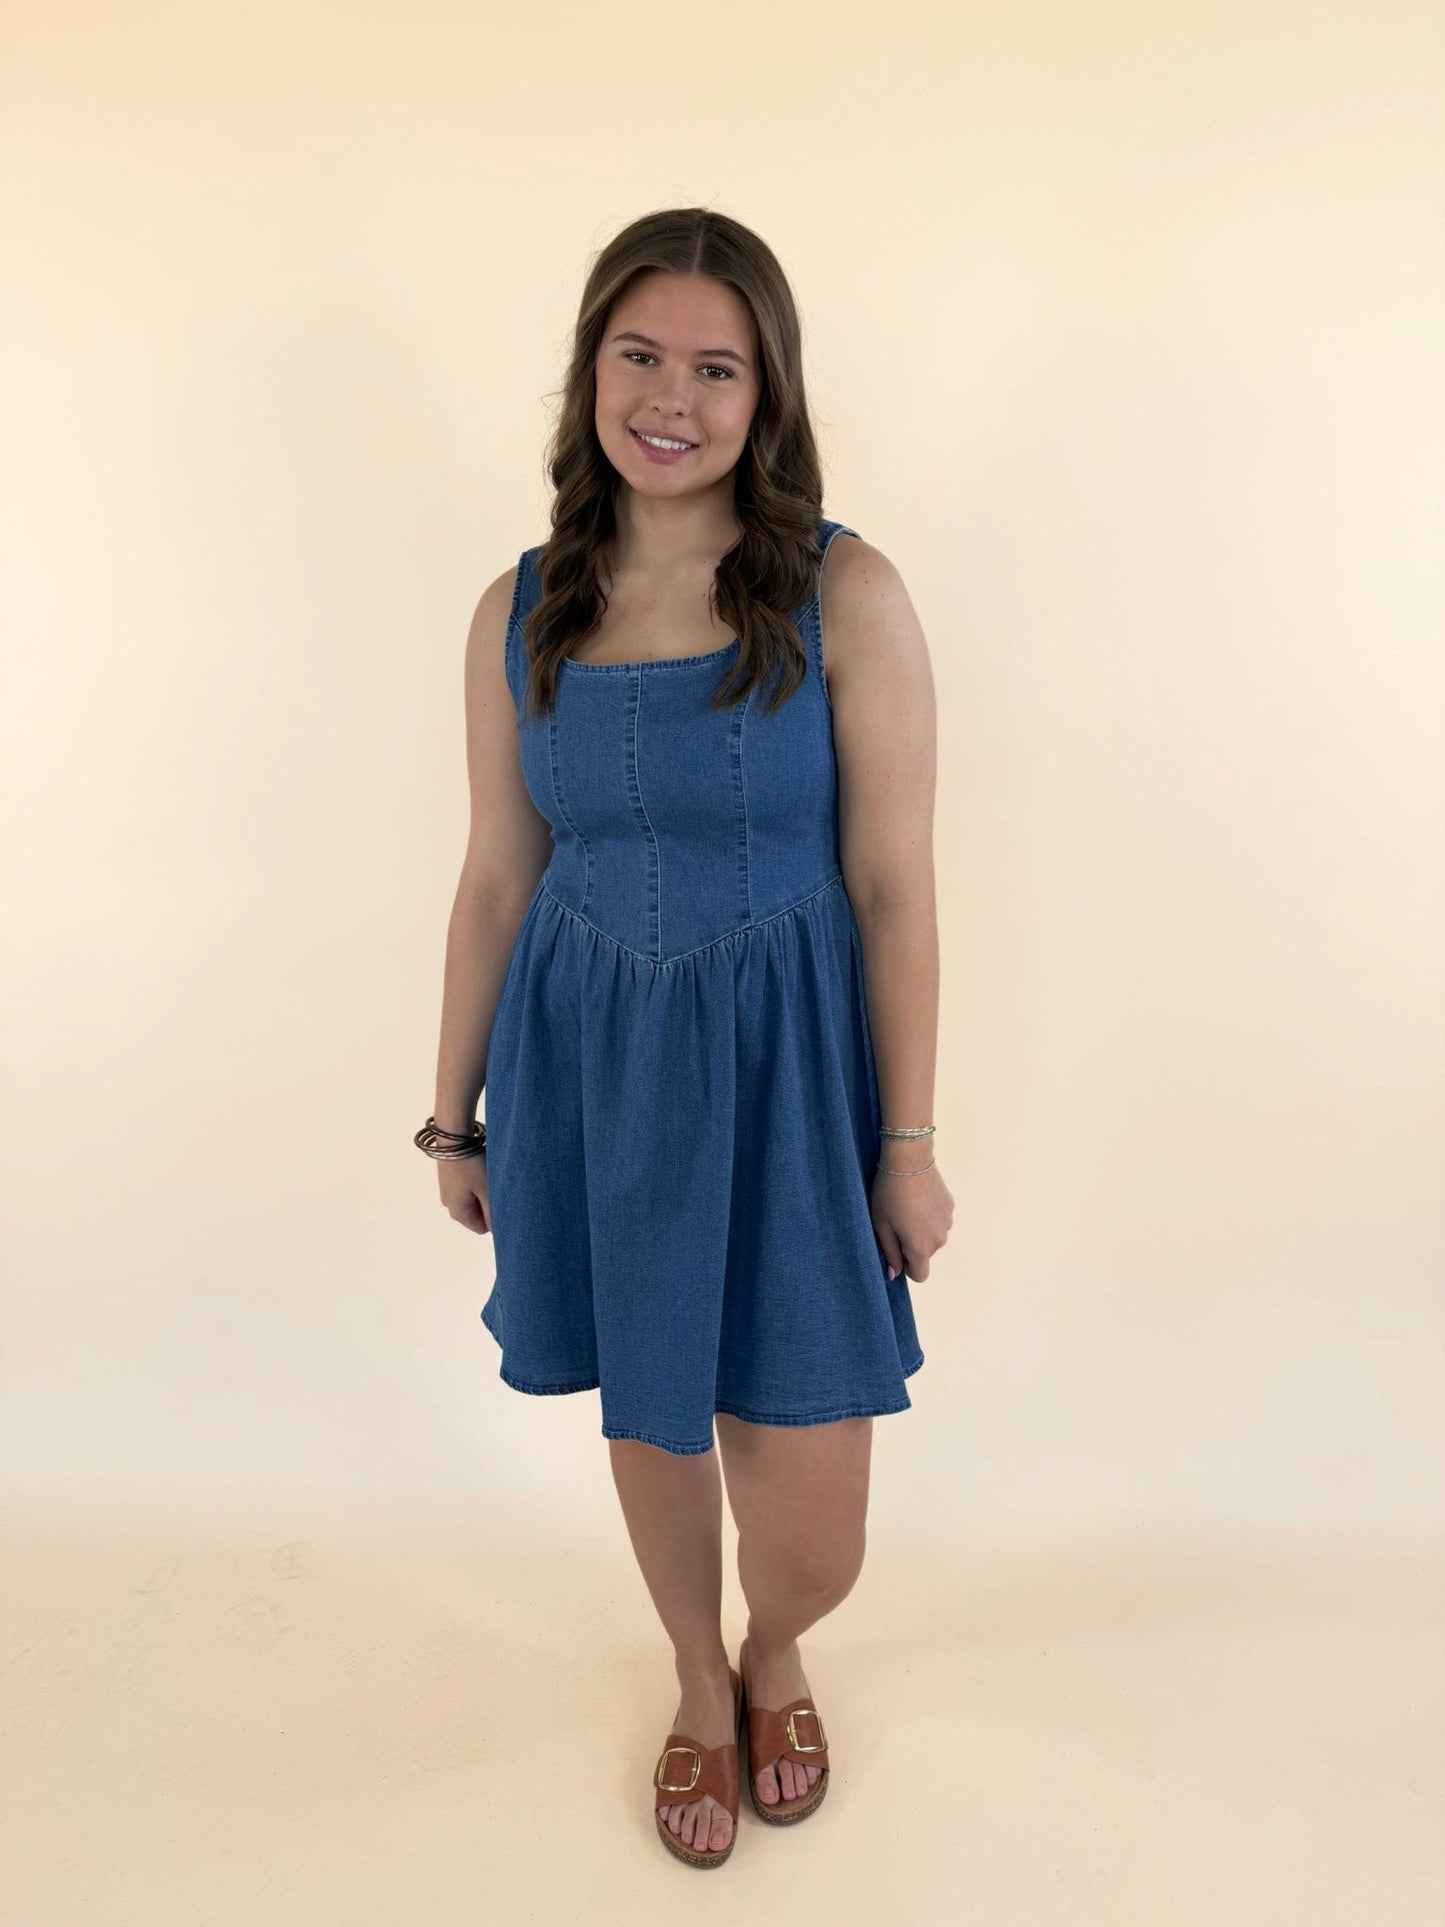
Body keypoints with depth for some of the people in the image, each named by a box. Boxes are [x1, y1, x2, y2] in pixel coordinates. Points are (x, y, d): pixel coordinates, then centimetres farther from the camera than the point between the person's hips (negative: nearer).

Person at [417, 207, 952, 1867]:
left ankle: (774, 1651, 43)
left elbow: (894, 886, -8)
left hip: (785, 1067, -2)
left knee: (810, 1531, 3)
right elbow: (496, 876, 6)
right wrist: (455, 1113, 10)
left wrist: (909, 1139, -7)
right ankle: (701, 1683, 52)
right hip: (588, 1071, 3)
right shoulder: (520, 611, 1)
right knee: (648, 1420, 20)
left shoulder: (846, 595, -9)